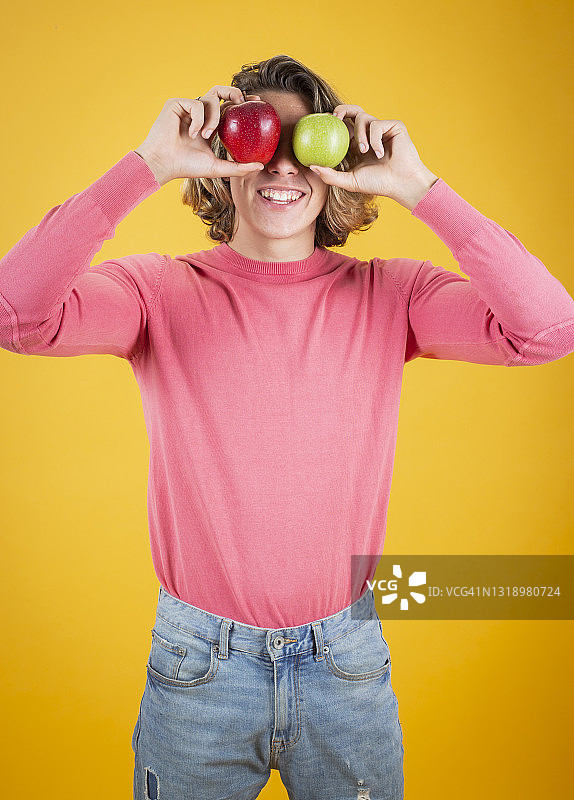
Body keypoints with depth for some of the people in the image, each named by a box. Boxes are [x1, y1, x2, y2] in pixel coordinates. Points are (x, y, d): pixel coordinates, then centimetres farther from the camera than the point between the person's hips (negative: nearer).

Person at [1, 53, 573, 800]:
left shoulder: (388, 294, -5)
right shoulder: (162, 290, -8)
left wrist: (418, 187, -19)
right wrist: (147, 165, -24)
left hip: (347, 660, 1)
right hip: (198, 666, 0)